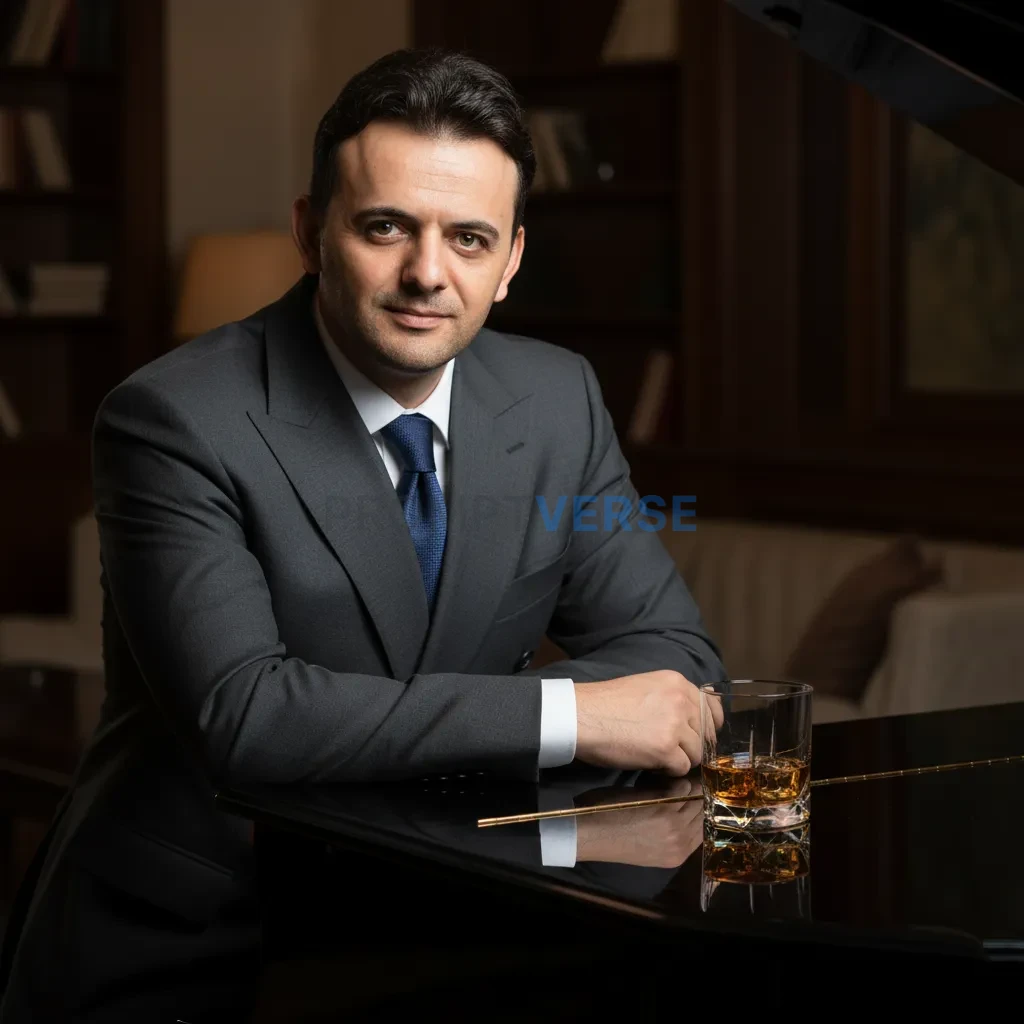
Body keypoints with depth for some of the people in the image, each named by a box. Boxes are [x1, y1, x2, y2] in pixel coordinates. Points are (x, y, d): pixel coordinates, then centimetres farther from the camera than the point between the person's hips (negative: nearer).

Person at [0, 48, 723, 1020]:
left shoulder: (558, 401, 2)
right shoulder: (175, 421, -15)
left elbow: (672, 655, 4)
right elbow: (241, 712, -26)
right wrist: (567, 714, -26)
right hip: (178, 944, -4)